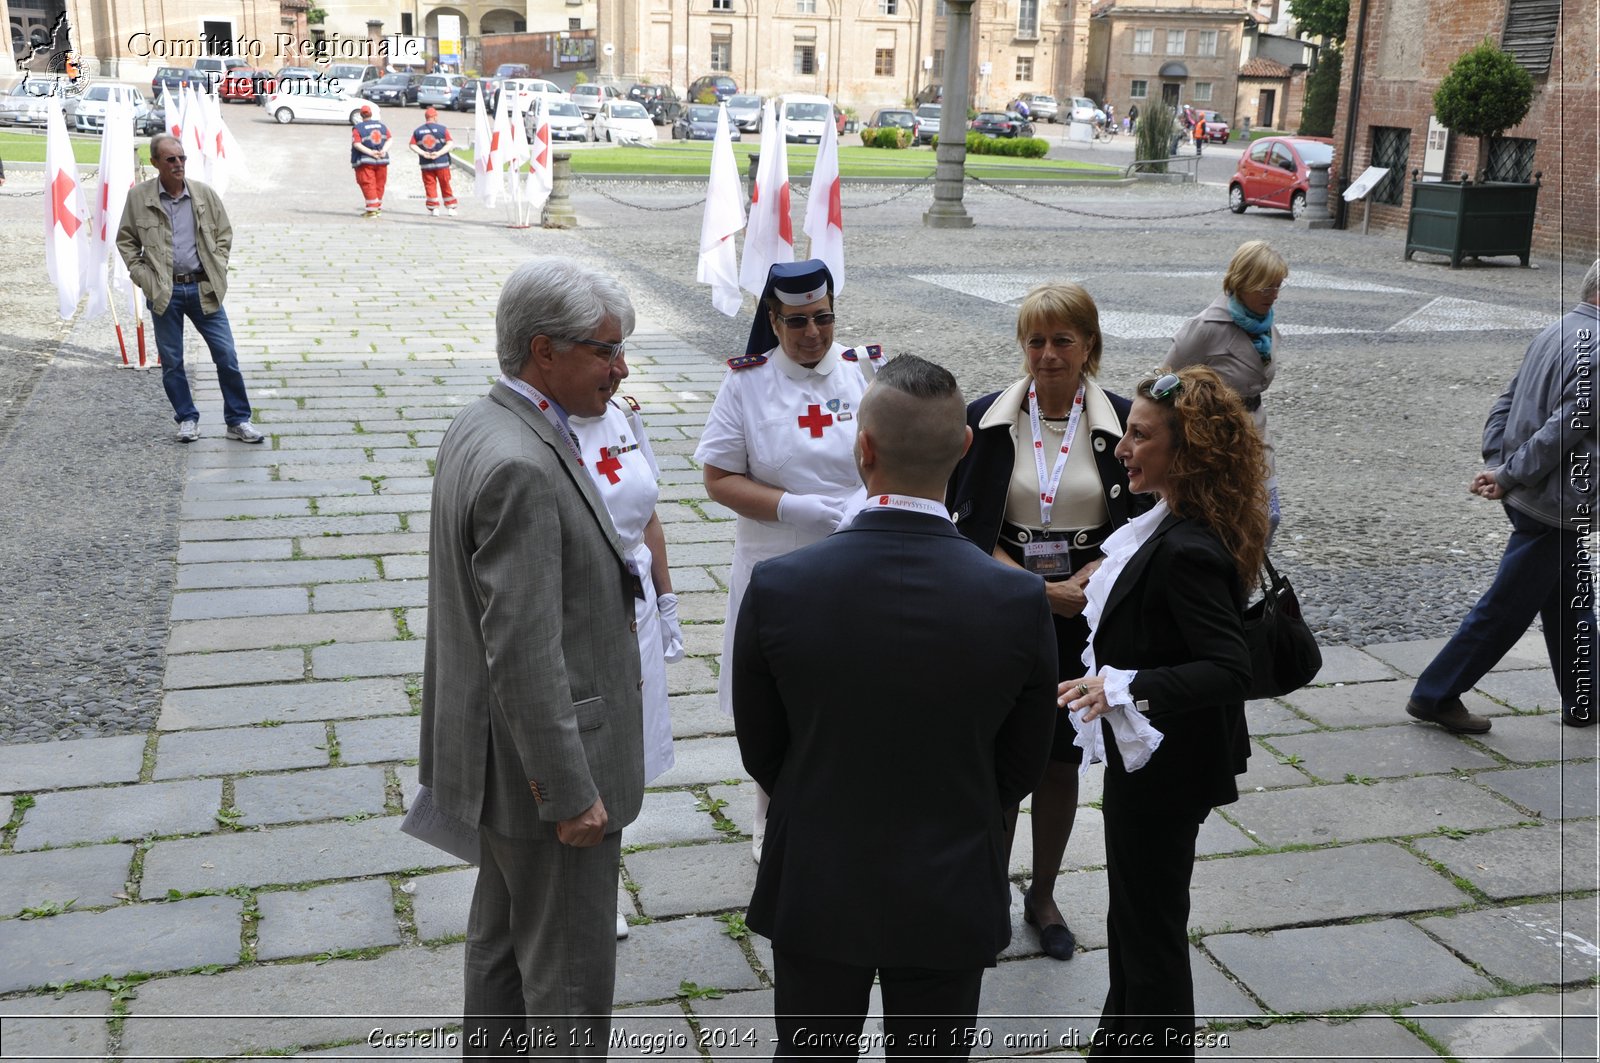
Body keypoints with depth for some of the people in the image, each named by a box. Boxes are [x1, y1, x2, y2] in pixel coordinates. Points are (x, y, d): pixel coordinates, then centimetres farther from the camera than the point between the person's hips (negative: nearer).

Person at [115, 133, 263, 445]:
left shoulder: (205, 194, 1)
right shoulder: (138, 197, -1)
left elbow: (224, 233, 10)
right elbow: (126, 241, 8)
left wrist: (217, 271, 1)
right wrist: (142, 276, -2)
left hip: (203, 288, 0)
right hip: (164, 291, 0)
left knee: (226, 356, -1)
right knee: (171, 361, 7)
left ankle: (238, 421, 9)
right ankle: (187, 419, 22)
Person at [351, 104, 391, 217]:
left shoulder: (357, 128, -5)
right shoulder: (382, 125, 9)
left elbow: (357, 144, -16)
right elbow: (389, 140, 1)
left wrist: (370, 152, -18)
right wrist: (383, 151, -10)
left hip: (365, 161, -4)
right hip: (382, 161, 4)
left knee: (368, 185, -2)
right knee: (379, 185, 13)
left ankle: (371, 210, -7)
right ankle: (378, 208, 21)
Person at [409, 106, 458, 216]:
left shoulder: (418, 130, 4)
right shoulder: (442, 128, -3)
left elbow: (412, 145, -2)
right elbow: (449, 144, -11)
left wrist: (423, 153, -8)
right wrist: (439, 153, -14)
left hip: (426, 163, 1)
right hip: (442, 162, -1)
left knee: (430, 185, 7)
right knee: (445, 185, 8)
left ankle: (434, 208, 2)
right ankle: (450, 208, 12)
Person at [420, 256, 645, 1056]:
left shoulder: (477, 426, 4)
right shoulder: (522, 466, -27)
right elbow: (524, 652, -28)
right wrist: (571, 793, -22)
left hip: (503, 751, 10)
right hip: (545, 758, -10)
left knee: (501, 936, 25)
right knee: (571, 974, 6)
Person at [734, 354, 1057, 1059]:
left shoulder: (778, 587, -20)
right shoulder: (1019, 600, -19)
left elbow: (760, 750, -5)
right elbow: (1021, 766, -5)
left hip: (816, 889, 0)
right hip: (950, 898, 0)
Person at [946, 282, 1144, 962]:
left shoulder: (1121, 423, -3)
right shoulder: (986, 420, -5)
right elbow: (968, 526, -7)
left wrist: (1089, 579, -16)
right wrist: (1040, 590, -16)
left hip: (1086, 618, 1)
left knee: (1060, 761, 12)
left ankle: (1043, 897, 32)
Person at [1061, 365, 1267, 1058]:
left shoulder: (1189, 551, -28)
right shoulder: (1177, 527, 2)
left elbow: (1229, 669, -32)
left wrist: (1126, 687, -41)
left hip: (1164, 767, -10)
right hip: (1150, 753, 10)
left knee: (1151, 929, 8)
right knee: (1134, 918, 25)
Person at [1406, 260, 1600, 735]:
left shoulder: (1552, 335, 9)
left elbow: (1504, 406, 8)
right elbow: (1561, 432, -25)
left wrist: (1497, 466, 0)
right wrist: (1508, 477, -16)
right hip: (1555, 505, -10)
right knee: (1506, 609, 2)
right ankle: (1435, 695, 12)